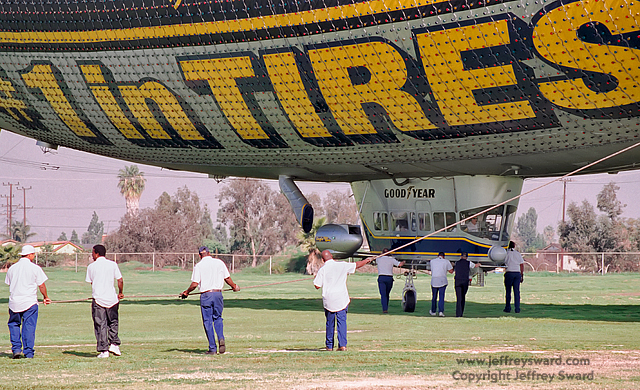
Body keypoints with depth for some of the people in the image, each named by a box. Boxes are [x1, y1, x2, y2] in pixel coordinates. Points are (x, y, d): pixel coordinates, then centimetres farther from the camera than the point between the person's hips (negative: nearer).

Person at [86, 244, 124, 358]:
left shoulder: (91, 266, 0)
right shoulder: (112, 264, 2)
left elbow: (90, 282, 10)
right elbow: (120, 280, 1)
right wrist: (120, 293, 17)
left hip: (98, 299, -1)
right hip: (111, 298, 1)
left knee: (100, 325, 2)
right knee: (113, 322, 18)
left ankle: (104, 350, -2)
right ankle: (114, 343, 6)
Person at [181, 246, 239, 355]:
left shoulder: (198, 266, -2)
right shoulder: (219, 262, 6)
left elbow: (195, 284, -6)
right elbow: (227, 278, 10)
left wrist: (186, 292, 10)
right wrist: (234, 287, 28)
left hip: (205, 295, -3)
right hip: (218, 294, 3)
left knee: (208, 321, 4)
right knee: (218, 318, 17)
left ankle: (212, 348, 2)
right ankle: (221, 338, -9)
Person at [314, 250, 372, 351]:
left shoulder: (322, 269, -5)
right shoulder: (342, 265, 0)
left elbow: (317, 286, -5)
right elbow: (356, 265, 14)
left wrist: (316, 278, 16)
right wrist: (367, 260, 31)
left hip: (328, 299, 0)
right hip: (342, 298, 0)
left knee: (330, 322, 11)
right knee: (342, 321, 0)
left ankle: (329, 345, 17)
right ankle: (342, 344, -9)